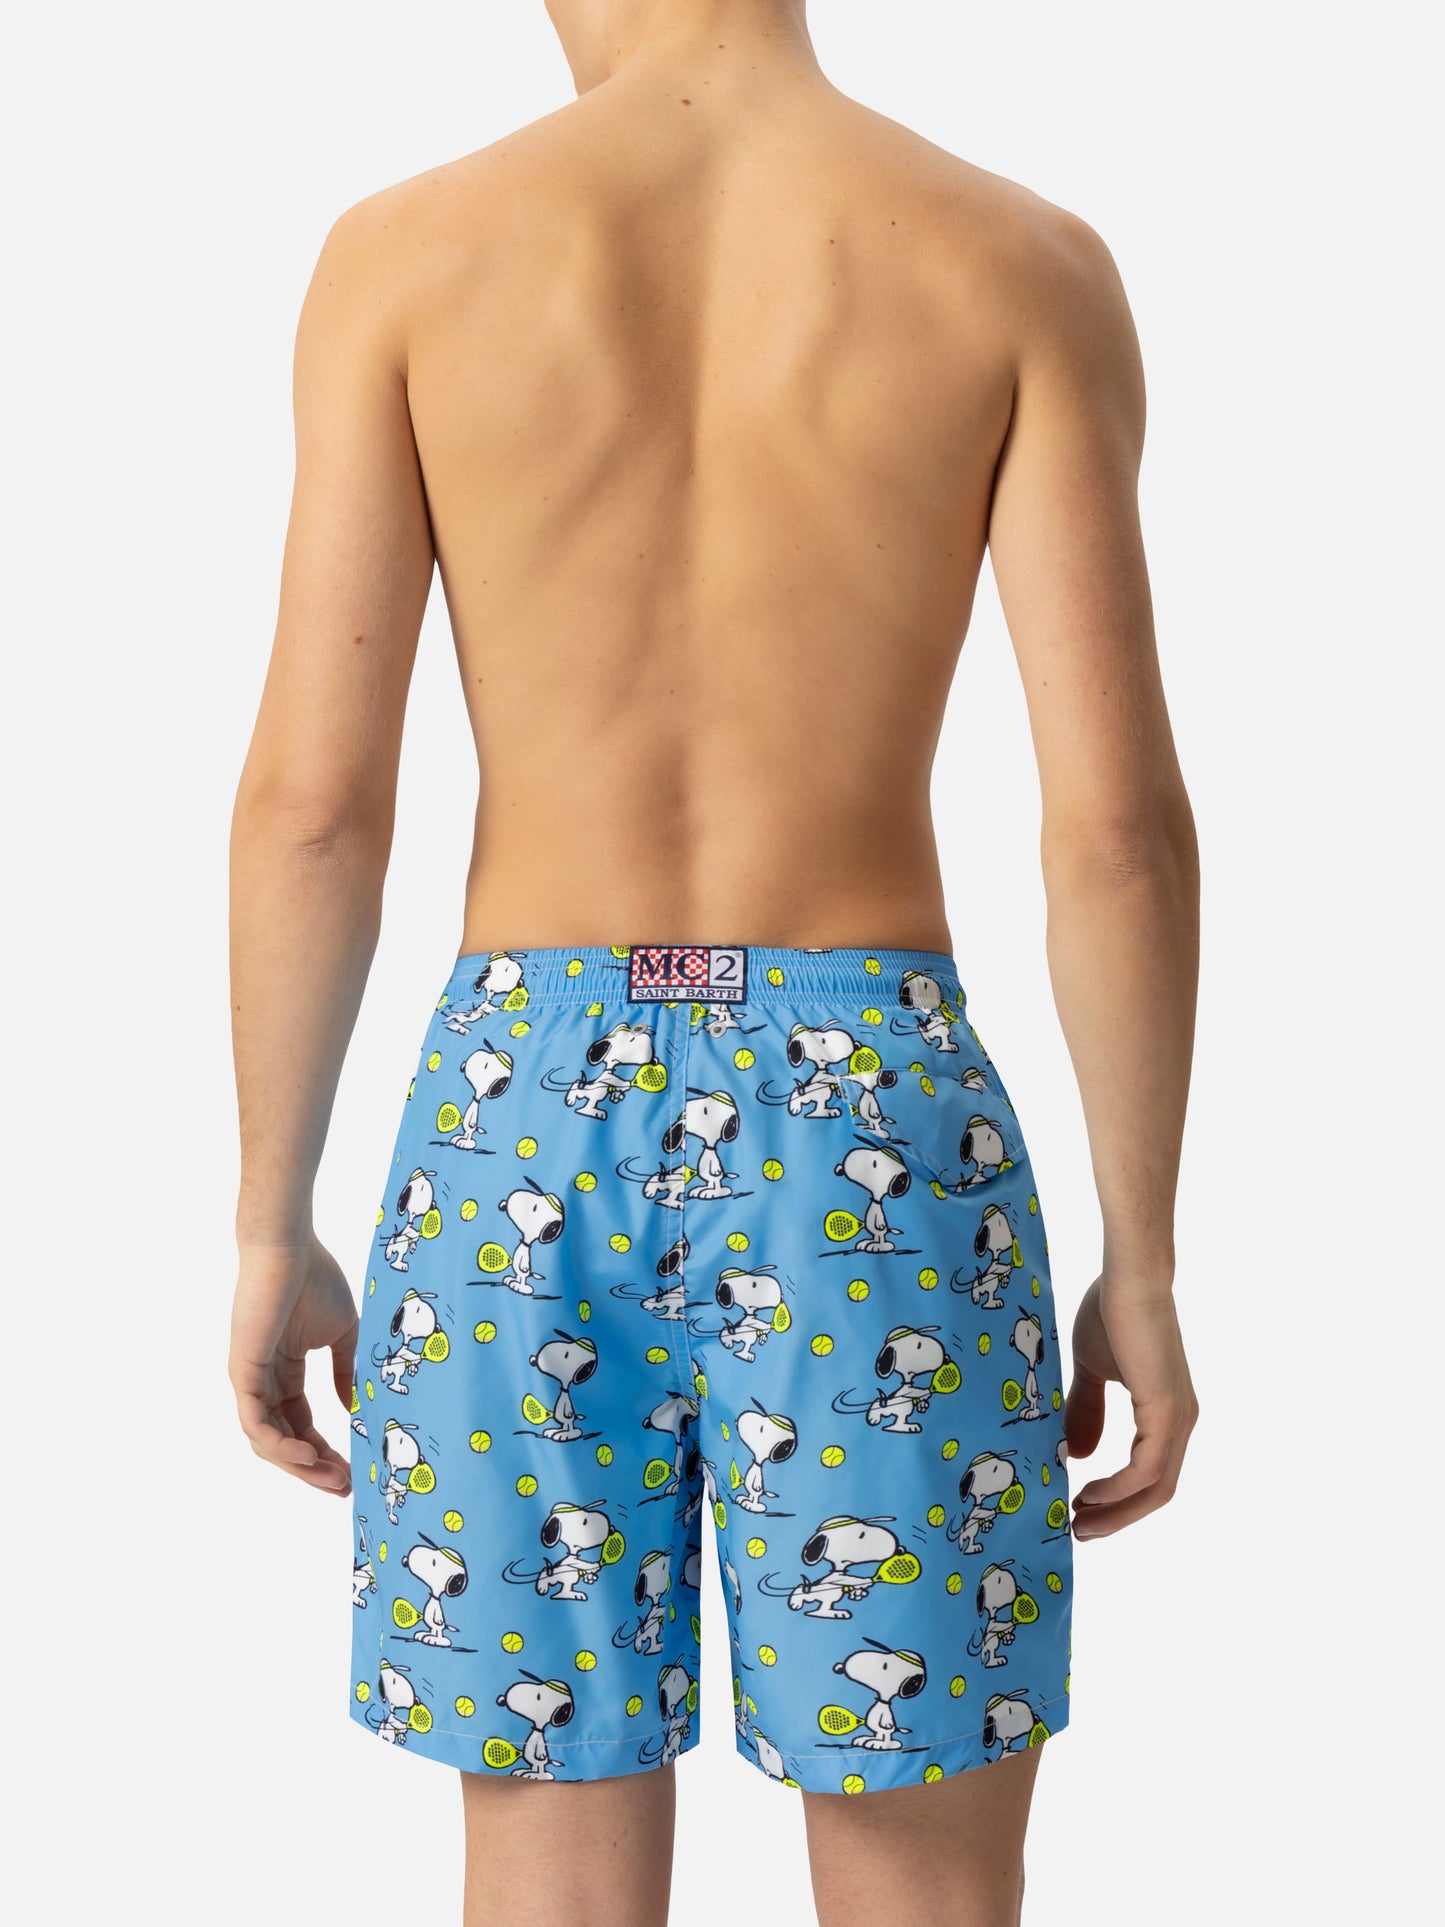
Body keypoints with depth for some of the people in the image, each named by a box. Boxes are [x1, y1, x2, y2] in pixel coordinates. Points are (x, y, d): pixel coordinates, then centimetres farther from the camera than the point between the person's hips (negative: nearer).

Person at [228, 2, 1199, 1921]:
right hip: (874, 1144, 0)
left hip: (526, 1130, 1)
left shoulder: (403, 254, 0)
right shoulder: (1024, 263, -1)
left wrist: (270, 1230, 6)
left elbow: (311, 794, -4)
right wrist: (1144, 1264, 2)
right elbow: (1119, 814, -8)